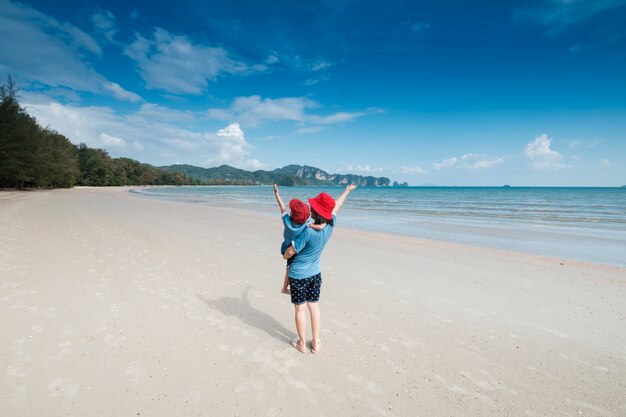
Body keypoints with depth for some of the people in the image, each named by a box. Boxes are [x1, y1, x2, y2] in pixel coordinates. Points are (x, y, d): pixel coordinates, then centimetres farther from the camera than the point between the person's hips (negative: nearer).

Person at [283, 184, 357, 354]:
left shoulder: (308, 231, -28)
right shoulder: (330, 226, -10)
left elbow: (291, 252, -19)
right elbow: (336, 206, 7)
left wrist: (284, 256, 5)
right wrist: (347, 191, 25)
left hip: (298, 275, -5)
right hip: (315, 274, 5)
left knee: (300, 309, 10)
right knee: (314, 307, 16)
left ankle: (302, 343, 25)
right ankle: (315, 342, 27)